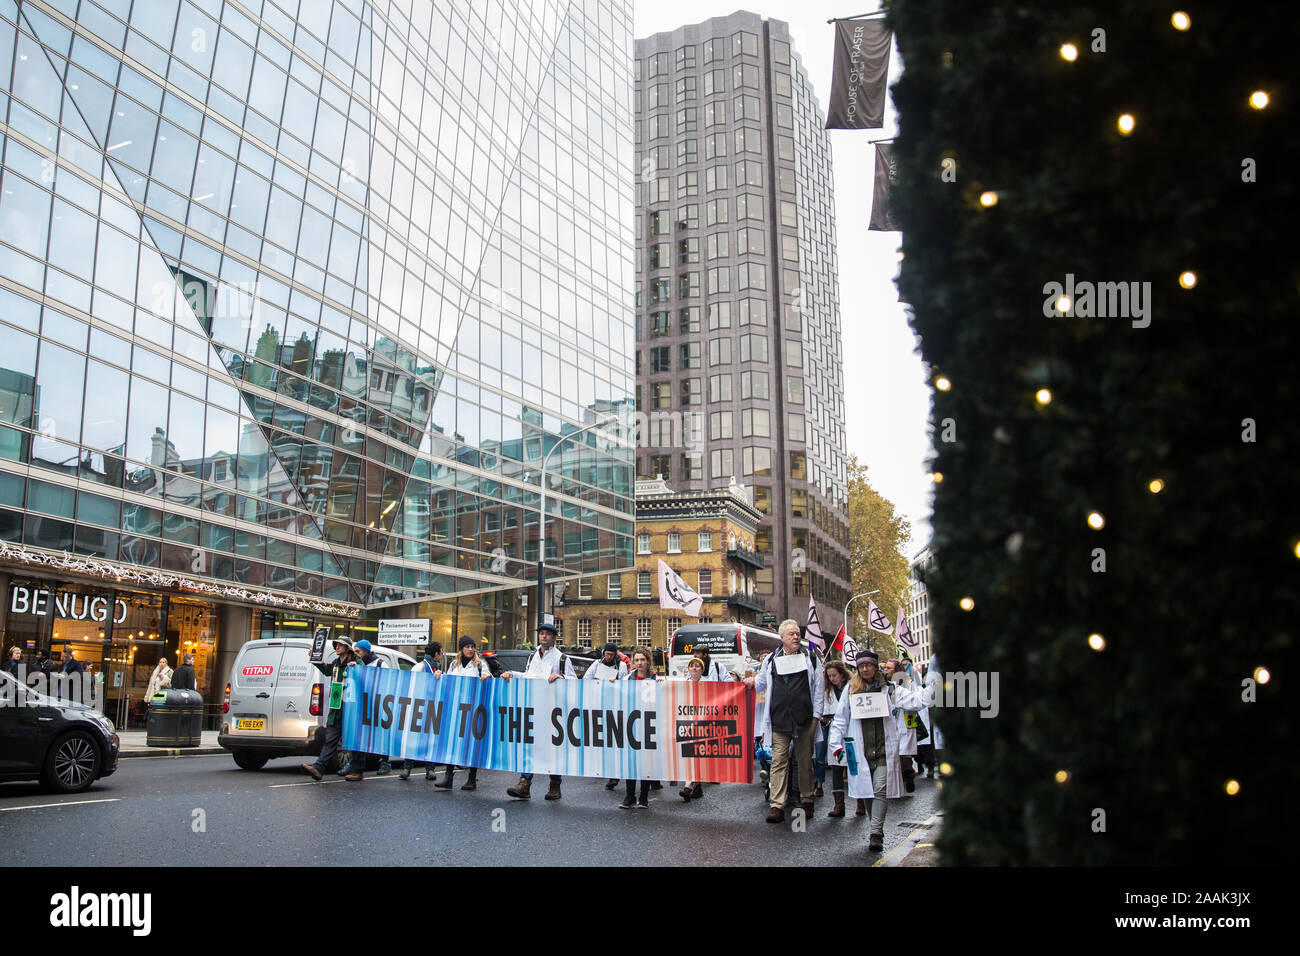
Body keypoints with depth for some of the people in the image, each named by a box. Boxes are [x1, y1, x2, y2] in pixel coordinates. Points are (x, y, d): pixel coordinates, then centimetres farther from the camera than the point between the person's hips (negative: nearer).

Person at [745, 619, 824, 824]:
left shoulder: (811, 659, 8)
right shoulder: (771, 659, 12)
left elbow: (818, 689, 7)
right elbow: (762, 683, 21)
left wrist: (816, 714, 0)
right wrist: (752, 683, -2)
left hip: (804, 720, -1)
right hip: (779, 720, 1)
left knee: (805, 761, 7)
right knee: (778, 761, -3)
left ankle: (807, 801, 19)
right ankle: (777, 805, -4)